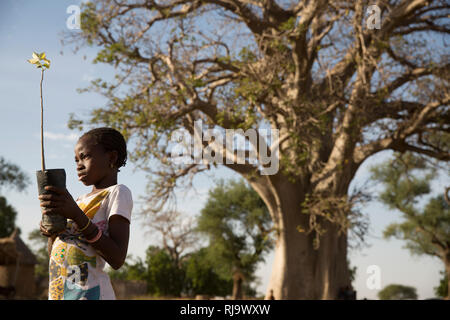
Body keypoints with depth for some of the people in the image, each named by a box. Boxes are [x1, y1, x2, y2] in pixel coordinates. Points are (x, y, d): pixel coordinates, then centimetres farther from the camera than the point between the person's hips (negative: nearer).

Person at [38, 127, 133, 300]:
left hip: (88, 293, -8)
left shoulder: (118, 193, -2)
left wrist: (76, 214, -20)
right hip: (57, 293, 8)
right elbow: (53, 255, 21)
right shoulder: (82, 200, 21)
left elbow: (117, 259, -15)